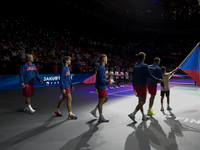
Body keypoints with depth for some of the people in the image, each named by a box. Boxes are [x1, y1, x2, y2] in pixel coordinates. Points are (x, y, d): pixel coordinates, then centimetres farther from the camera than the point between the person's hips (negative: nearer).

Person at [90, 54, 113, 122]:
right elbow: (101, 80, -24)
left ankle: (94, 110, 24)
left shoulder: (101, 67, 13)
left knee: (106, 99, 18)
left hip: (102, 87, 10)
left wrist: (107, 82, 14)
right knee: (101, 101, 1)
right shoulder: (101, 68, -19)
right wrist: (108, 83, -15)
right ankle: (101, 117, 15)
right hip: (101, 87, -10)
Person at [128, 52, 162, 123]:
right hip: (142, 85, -7)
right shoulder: (145, 66, -12)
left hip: (136, 85, 7)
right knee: (143, 101, -1)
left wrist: (133, 85, 17)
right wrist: (158, 80, 2)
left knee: (140, 100, 13)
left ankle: (143, 116, 22)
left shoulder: (135, 65, 8)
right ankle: (133, 114, -9)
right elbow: (149, 75, -11)